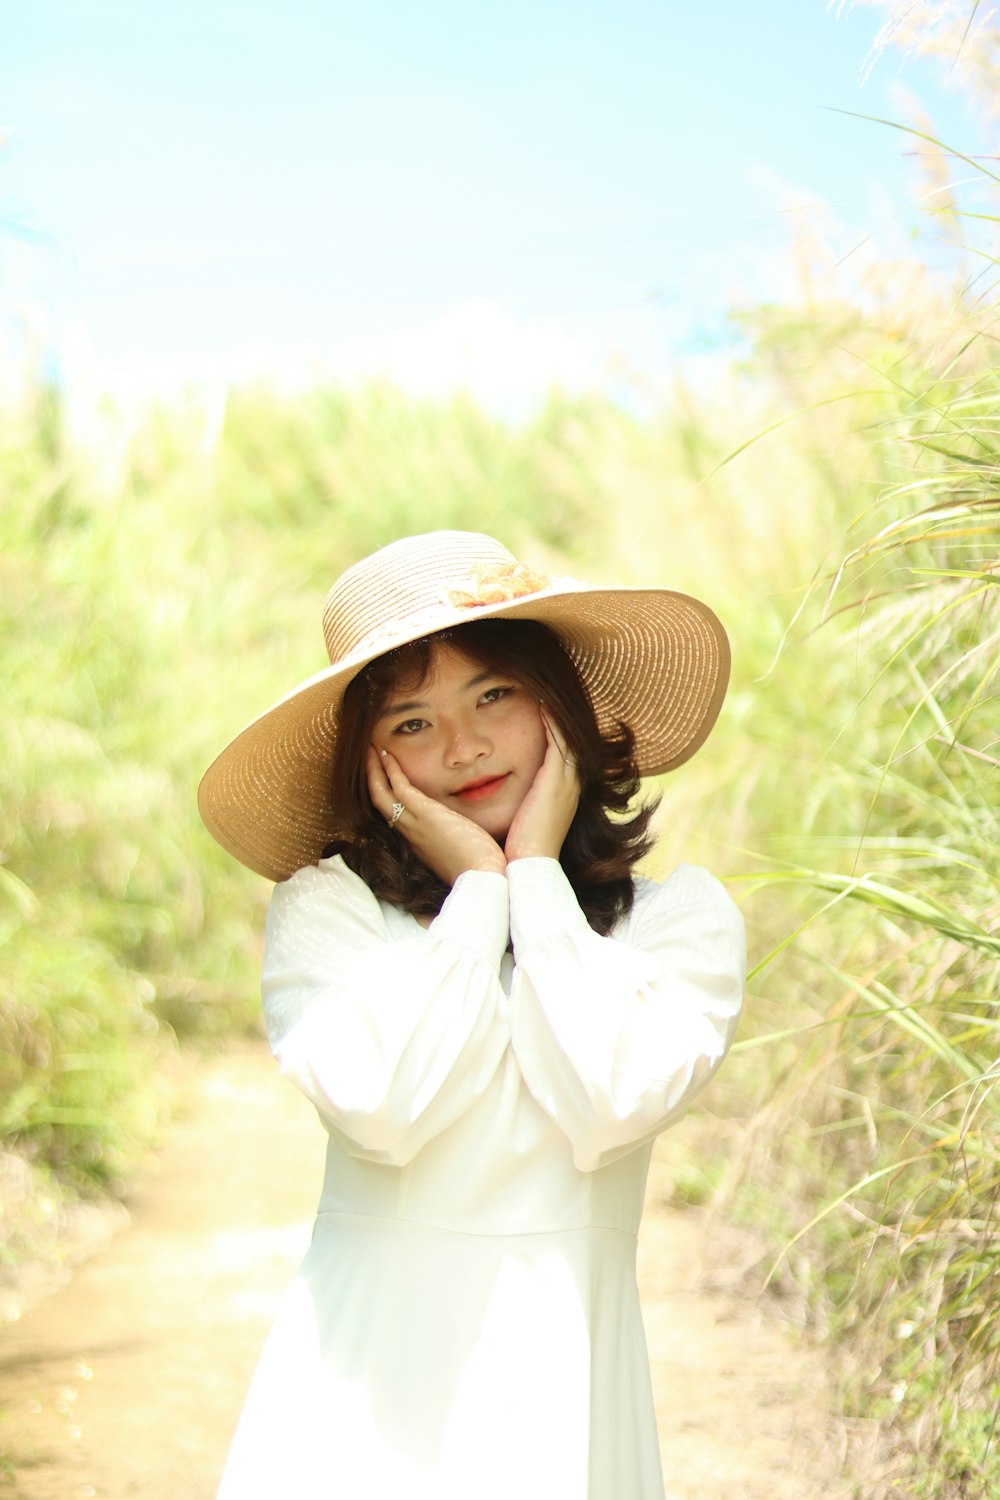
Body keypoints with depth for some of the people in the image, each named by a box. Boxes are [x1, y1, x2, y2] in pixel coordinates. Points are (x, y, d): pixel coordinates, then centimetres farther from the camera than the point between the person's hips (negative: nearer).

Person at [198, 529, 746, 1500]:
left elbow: (608, 1103, -14)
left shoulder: (680, 915, 3)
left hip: (563, 1373, 1)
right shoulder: (325, 904, -1)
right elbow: (378, 1103, -17)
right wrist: (478, 884, -8)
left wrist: (536, 872, -5)